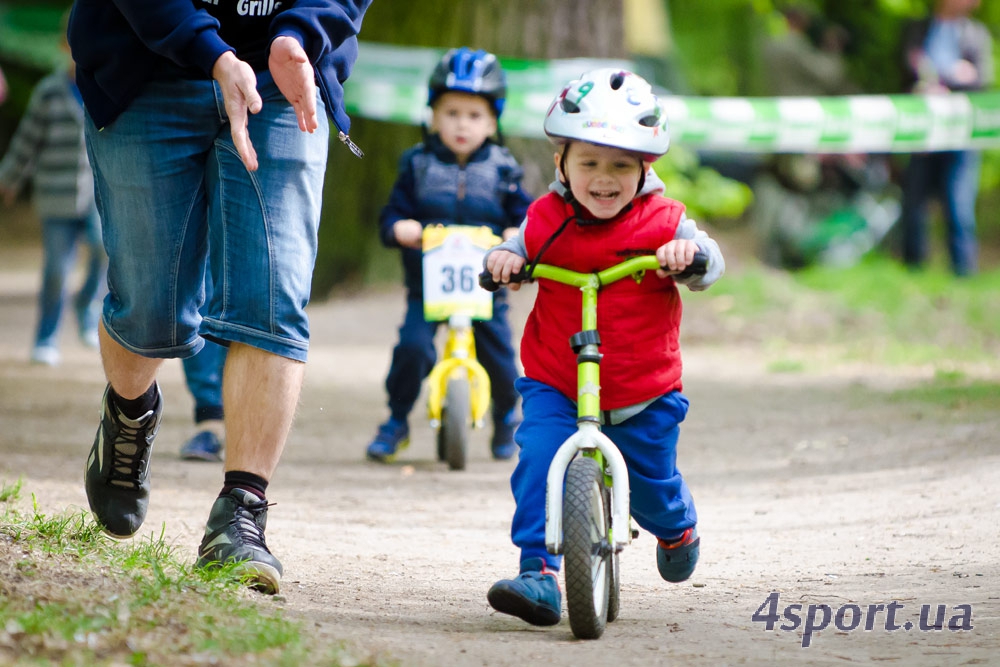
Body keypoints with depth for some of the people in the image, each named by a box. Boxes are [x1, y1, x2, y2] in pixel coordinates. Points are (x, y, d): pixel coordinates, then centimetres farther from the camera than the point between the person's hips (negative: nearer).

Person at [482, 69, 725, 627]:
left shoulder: (662, 222, -7)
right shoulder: (547, 220, -3)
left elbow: (711, 264, -8)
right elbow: (518, 250, 7)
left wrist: (688, 253, -31)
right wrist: (503, 259, -17)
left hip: (644, 392, 0)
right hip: (555, 385, 0)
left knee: (653, 484, 12)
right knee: (538, 464, -23)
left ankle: (678, 530, 49)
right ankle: (539, 573, -21)